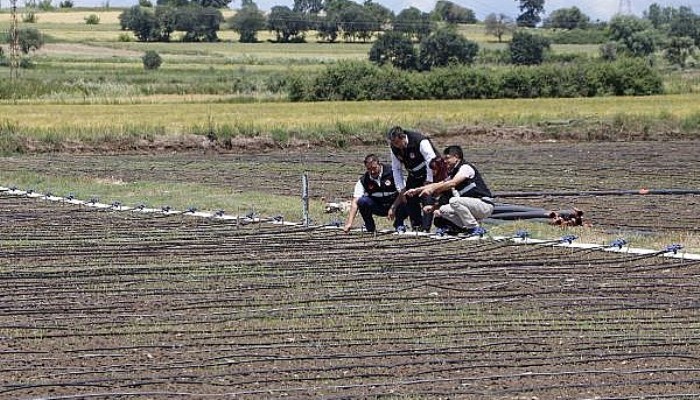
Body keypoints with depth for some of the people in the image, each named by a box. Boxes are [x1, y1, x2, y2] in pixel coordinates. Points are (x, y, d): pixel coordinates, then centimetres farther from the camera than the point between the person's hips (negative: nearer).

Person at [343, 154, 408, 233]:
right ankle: (370, 227, -4)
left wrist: (393, 208, -31)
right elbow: (355, 202, -17)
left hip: (395, 205, -2)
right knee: (362, 201, -27)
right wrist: (349, 223, -29)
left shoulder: (391, 173, -17)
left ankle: (399, 224, -1)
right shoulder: (363, 181, -10)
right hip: (377, 207, 2)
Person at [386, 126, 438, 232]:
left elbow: (432, 161, -27)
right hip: (413, 175, 7)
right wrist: (401, 189, -4)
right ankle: (416, 226, 10)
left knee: (427, 200, -19)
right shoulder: (394, 148, -8)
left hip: (429, 173, -7)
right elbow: (396, 169, 1)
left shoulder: (421, 142, -29)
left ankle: (425, 228, -20)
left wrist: (429, 181, -23)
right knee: (410, 200, -1)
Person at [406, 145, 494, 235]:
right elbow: (438, 185, 16)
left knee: (454, 201, -30)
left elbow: (452, 183, -25)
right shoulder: (453, 173, 18)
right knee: (442, 210, 2)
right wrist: (416, 190, 8)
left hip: (485, 205, -9)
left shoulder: (465, 167, -10)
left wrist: (432, 189, -28)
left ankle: (474, 228, -20)